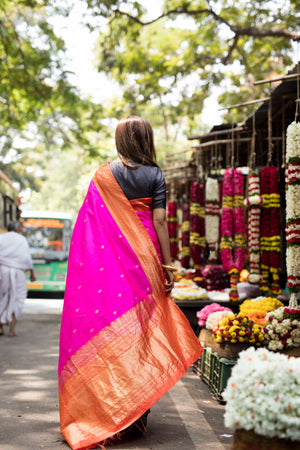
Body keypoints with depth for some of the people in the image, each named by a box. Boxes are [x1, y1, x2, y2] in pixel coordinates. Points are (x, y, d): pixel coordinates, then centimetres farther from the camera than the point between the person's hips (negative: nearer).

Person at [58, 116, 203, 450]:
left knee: (107, 323, 6)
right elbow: (160, 223, -5)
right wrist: (167, 265, -3)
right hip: (144, 257, 0)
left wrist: (92, 263, 8)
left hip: (109, 256, 0)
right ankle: (138, 410, 10)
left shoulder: (103, 175, 2)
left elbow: (91, 221, 1)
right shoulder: (155, 176, 0)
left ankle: (106, 403, 8)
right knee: (142, 323, 5)